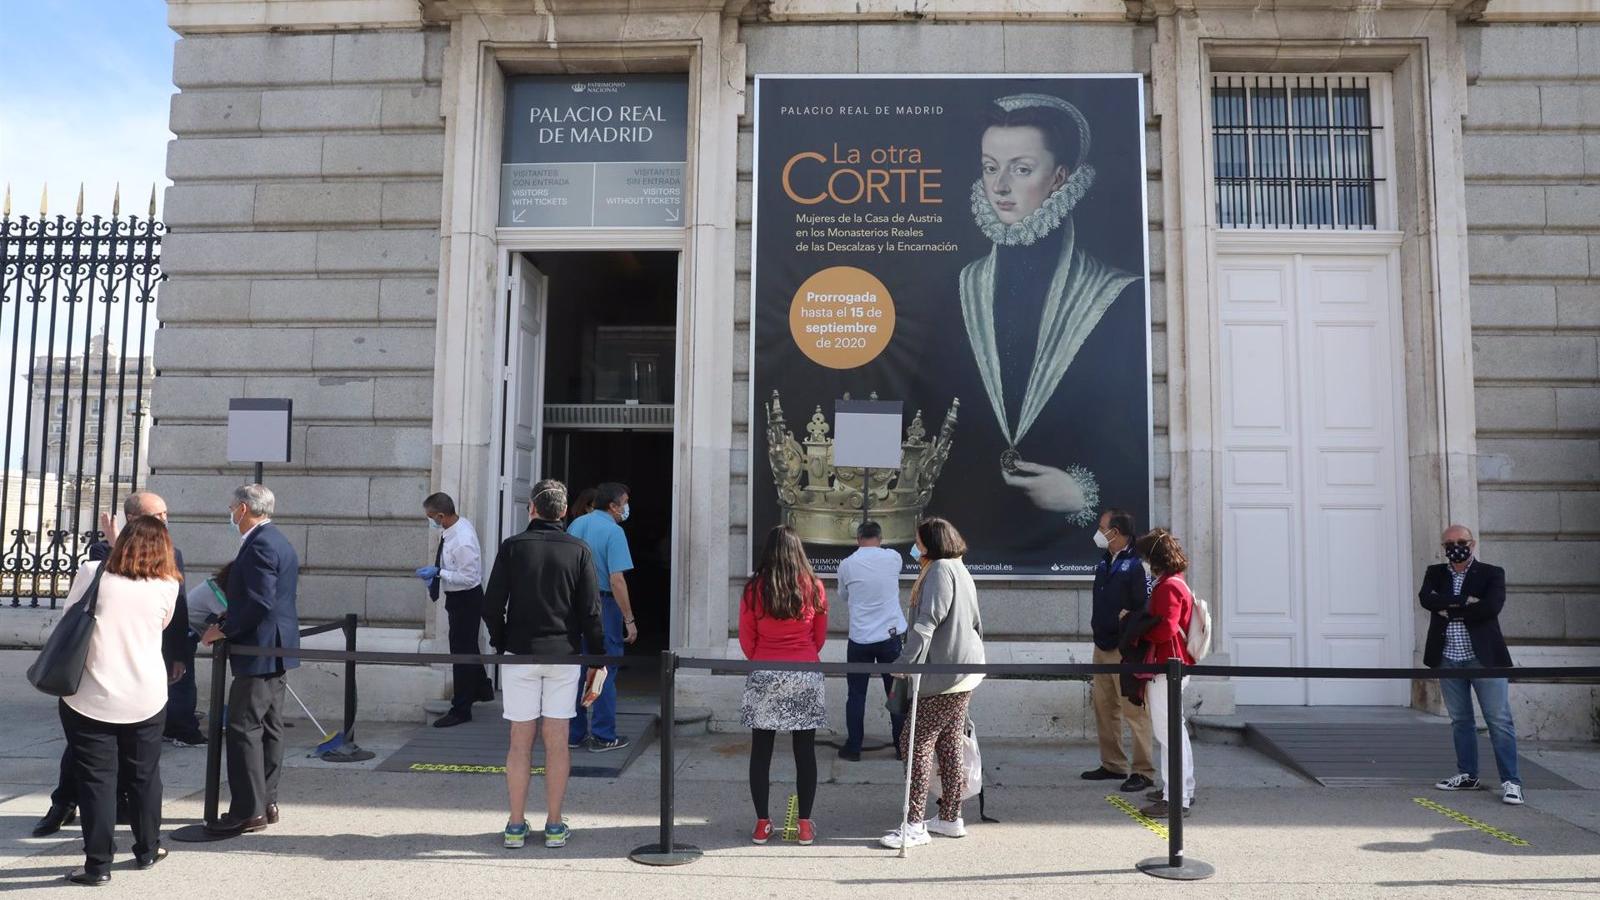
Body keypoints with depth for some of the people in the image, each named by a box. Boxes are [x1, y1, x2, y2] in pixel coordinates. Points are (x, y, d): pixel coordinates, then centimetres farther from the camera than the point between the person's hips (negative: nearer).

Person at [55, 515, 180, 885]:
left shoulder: (91, 573, -7)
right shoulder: (167, 585, -4)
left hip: (90, 698, -1)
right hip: (146, 699, 2)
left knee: (96, 779, 7)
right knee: (144, 775, 16)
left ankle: (98, 864, 10)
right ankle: (147, 850, 29)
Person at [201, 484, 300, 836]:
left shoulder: (259, 545, -17)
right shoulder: (277, 541, 15)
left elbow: (259, 602, -24)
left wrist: (224, 629, -14)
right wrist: (229, 620, 16)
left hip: (258, 650, -10)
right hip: (276, 647, 10)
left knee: (243, 727, -5)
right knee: (269, 726, 13)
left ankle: (248, 810, -1)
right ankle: (266, 802, 20)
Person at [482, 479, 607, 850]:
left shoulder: (512, 546, -2)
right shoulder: (579, 551, 0)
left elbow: (492, 606, -3)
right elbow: (591, 613, -2)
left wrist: (500, 644, 12)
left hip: (519, 653, 0)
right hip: (564, 654, 0)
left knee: (520, 742, 6)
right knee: (557, 742, 6)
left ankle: (516, 826, 13)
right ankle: (554, 826, 12)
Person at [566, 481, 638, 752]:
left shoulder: (576, 524, 7)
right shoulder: (613, 531, -14)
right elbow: (616, 580, -20)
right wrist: (629, 620, -15)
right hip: (603, 604, -7)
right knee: (605, 672, 3)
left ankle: (574, 733, 21)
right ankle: (603, 736, 9)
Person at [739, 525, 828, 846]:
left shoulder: (754, 589, -6)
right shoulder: (813, 587, -3)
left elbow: (746, 639, 1)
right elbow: (820, 636, 7)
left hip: (763, 676, 0)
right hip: (806, 676, 1)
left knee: (761, 751, 8)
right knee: (805, 751, 8)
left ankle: (762, 823, 12)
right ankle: (805, 824, 13)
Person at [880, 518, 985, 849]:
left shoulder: (940, 569, -14)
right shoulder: (960, 570, 17)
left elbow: (927, 623, -23)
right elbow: (976, 623, 23)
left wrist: (904, 664, -25)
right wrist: (973, 656, 28)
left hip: (943, 675, -10)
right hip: (964, 673, 10)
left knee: (917, 742, -7)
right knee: (949, 745, 14)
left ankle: (914, 825, -5)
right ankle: (950, 818, 21)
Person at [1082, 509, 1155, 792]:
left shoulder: (1135, 566, -15)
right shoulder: (1105, 562, 12)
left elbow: (1143, 609, -17)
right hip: (1102, 647, 9)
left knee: (1134, 711, -3)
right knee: (1103, 707, 14)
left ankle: (1142, 771, 6)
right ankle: (1113, 764, 26)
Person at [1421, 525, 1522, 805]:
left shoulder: (1491, 573, -1)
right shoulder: (1435, 573, 9)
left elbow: (1492, 606, -18)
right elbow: (1426, 598, -10)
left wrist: (1450, 611, -11)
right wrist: (1464, 601, -18)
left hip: (1484, 657, -4)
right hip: (1448, 659, 4)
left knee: (1499, 721, -4)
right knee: (1460, 720, 13)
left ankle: (1510, 782, 1)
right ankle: (1467, 775, 23)